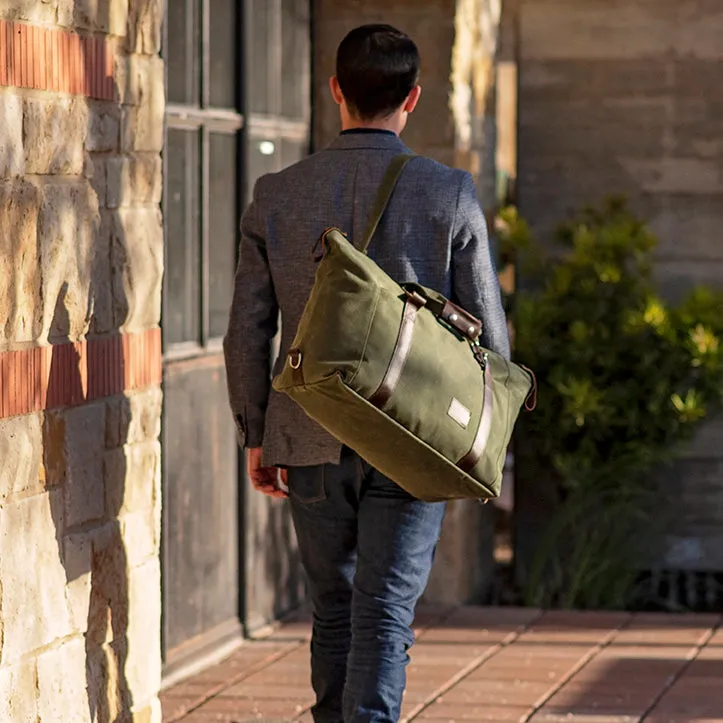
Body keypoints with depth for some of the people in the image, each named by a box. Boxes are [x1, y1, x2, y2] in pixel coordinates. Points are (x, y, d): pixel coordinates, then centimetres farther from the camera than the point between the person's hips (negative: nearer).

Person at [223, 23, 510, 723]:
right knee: (384, 615, -3)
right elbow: (487, 332, -3)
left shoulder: (276, 195, -1)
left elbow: (247, 331, 1)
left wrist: (256, 435, 11)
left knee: (334, 612, 18)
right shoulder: (450, 195, -6)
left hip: (310, 441, 2)